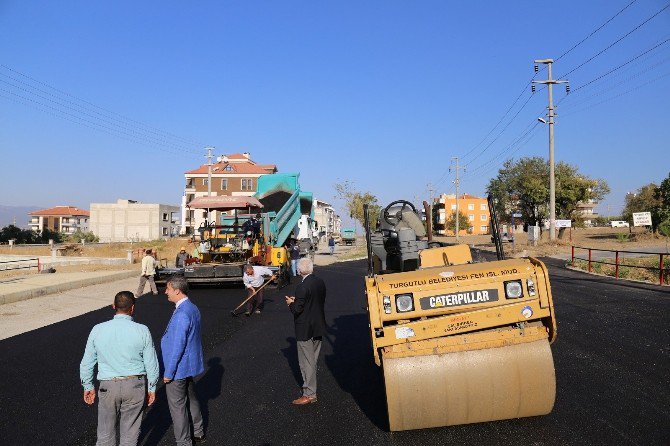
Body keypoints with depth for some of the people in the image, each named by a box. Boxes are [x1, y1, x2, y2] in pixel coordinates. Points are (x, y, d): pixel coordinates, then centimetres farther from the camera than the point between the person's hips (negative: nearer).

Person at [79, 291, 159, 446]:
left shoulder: (98, 330, -6)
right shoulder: (142, 331, -10)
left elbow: (86, 363, 3)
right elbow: (151, 364, -4)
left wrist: (88, 386, 17)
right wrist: (151, 388, 9)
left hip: (108, 387, 1)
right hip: (135, 386, -1)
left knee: (106, 433, 15)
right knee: (130, 433, 14)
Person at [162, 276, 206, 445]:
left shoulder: (181, 314, -27)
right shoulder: (193, 308, 3)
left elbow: (177, 347, -25)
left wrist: (168, 373, -17)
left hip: (178, 368, -9)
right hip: (190, 365, 9)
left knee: (177, 406, 5)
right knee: (191, 398, 24)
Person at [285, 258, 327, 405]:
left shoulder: (302, 287, -22)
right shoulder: (320, 283, 2)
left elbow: (297, 310, -21)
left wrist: (291, 303, 0)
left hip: (305, 330, -8)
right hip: (318, 327, 8)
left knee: (307, 362, 1)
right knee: (313, 360, 18)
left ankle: (309, 394, 8)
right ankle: (310, 387, 30)